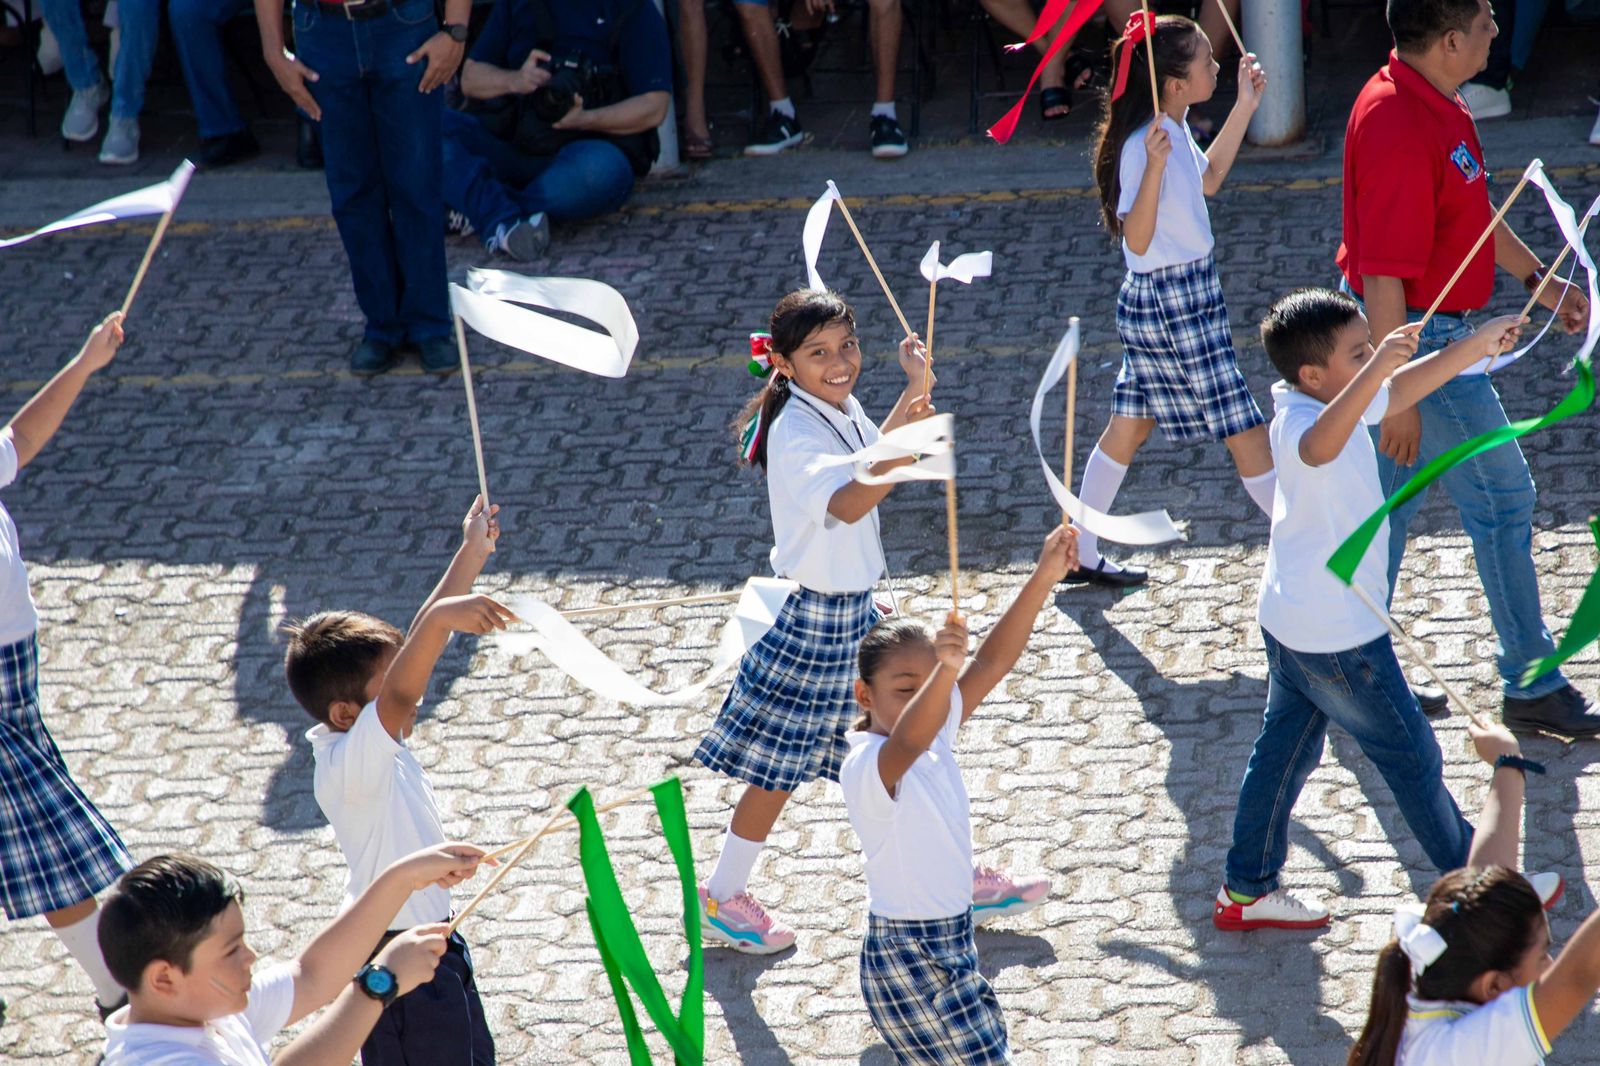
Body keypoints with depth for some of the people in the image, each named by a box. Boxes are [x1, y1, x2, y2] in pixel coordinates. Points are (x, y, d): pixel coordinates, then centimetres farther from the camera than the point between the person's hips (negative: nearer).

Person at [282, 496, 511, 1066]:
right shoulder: (347, 763, -27)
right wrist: (440, 619, -61)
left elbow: (415, 647, 7)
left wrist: (471, 553, 8)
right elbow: (398, 697, -46)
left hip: (431, 935, 10)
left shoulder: (375, 741, 0)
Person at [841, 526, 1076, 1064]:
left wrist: (1043, 579, -15)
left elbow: (993, 662, -6)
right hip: (907, 954, -9)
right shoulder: (865, 768, -23)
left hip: (952, 936, 9)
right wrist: (942, 672, -64)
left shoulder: (938, 734, 1)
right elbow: (908, 742, -46)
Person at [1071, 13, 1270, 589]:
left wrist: (1244, 107, 18)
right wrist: (1154, 165, -41)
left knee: (1131, 424, 17)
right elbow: (1136, 239, -27)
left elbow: (1207, 179, 24)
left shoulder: (1174, 132, 5)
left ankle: (1082, 555, 26)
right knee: (1244, 429, -4)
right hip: (1174, 303, -10)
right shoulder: (1144, 145, -23)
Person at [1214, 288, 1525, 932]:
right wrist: (1376, 368, -62)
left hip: (1290, 624, 10)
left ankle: (1246, 891, 25)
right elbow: (1321, 446, -53)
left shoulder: (1334, 401, 1)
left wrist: (1479, 344, 12)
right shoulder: (1301, 422, -28)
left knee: (1285, 749, 17)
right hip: (1336, 637, -10)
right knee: (1411, 756, 5)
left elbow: (1403, 388, 16)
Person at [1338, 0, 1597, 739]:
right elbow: (1382, 276, -28)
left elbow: (1472, 207, 20)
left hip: (1416, 330, 10)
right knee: (1501, 497, 2)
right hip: (1417, 339, -10)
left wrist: (1535, 277, 24)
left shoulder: (1431, 103, 4)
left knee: (1390, 504, 15)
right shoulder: (1399, 130, -29)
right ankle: (1532, 686, 14)